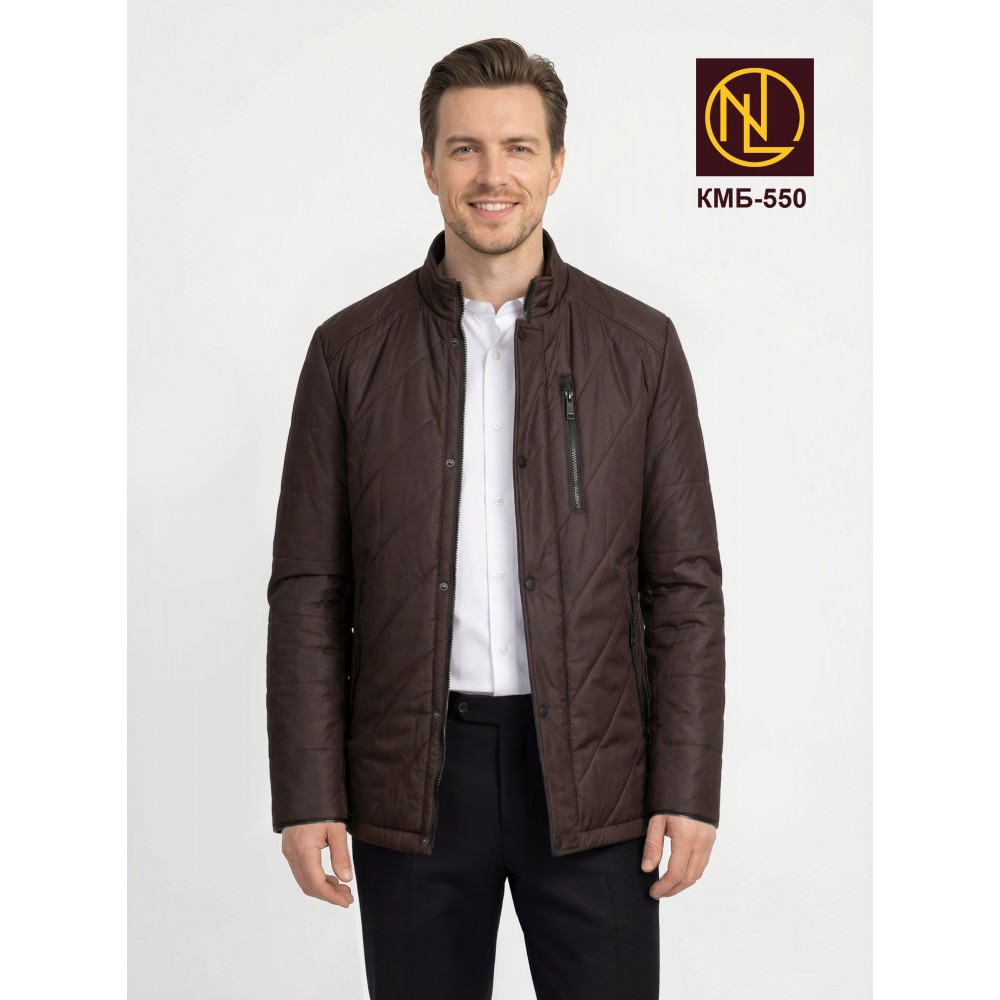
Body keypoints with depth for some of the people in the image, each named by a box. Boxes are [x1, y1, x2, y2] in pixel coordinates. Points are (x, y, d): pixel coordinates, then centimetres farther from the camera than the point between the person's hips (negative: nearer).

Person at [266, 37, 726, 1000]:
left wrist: (689, 790, -4)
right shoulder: (351, 350, 2)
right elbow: (308, 591, 2)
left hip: (590, 774, 0)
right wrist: (307, 797, -3)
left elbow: (685, 585, 1)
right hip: (412, 775, 1)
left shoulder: (638, 345, 1)